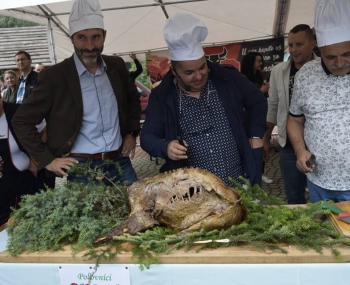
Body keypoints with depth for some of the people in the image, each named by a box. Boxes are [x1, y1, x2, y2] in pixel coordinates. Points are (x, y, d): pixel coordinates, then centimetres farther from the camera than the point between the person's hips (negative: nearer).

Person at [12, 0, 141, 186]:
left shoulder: (117, 66, 2)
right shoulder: (54, 76, -10)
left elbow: (133, 99, 20)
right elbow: (21, 121, -4)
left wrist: (132, 133, 9)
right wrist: (46, 159, -8)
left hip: (120, 163, 4)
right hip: (81, 169, -4)